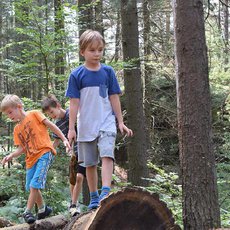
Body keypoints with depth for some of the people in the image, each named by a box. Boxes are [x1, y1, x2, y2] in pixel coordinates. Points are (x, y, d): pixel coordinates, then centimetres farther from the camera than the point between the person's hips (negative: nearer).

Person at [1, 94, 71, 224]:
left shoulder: (34, 114, 0)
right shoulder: (17, 129, 16)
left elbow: (51, 125, 0)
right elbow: (21, 149, 11)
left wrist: (64, 139, -5)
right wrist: (11, 156, -8)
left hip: (45, 152, -7)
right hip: (31, 158, 7)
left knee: (35, 184, -17)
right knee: (31, 187, 11)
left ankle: (28, 212, -7)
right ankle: (43, 209, 31)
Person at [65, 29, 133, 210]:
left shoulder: (108, 71, 2)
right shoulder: (77, 75, -3)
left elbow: (114, 98, 6)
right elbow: (74, 103, -2)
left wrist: (120, 122, 5)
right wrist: (71, 128, -4)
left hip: (106, 123, 0)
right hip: (86, 126, 0)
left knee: (107, 155, -20)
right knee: (90, 163, 10)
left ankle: (106, 192, -26)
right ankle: (94, 197, 23)